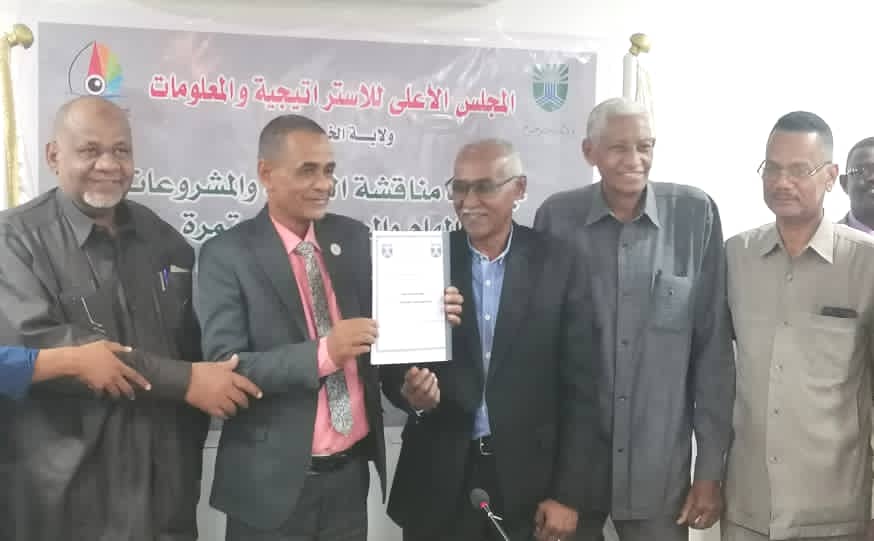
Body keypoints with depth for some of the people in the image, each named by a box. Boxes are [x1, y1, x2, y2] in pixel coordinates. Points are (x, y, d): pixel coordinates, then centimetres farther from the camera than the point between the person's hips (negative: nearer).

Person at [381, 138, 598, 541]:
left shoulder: (557, 264, -4)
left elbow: (577, 387, -3)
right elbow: (394, 365, 2)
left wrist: (567, 494, -5)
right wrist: (411, 393, -20)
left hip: (527, 482, 0)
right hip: (437, 483, 1)